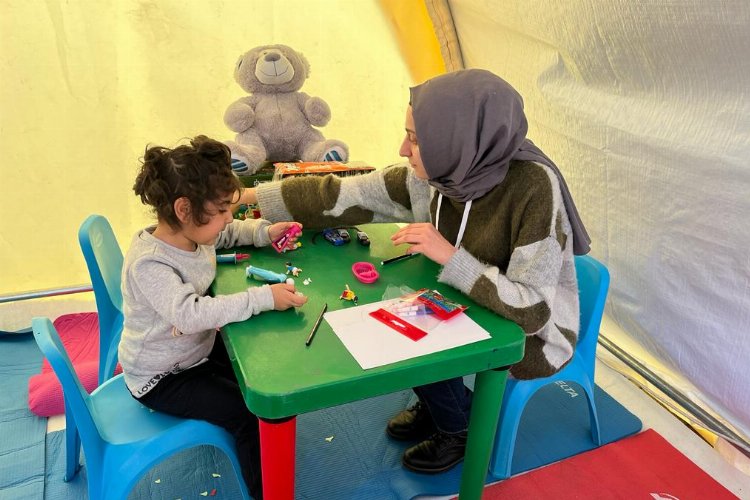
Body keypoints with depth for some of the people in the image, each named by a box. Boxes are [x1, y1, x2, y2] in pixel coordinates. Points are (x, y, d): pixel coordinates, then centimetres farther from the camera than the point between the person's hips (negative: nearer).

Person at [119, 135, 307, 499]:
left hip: (198, 349, 8)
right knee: (249, 414, -15)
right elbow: (191, 314, -45)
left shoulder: (193, 233, -8)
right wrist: (264, 298, -46)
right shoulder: (148, 264, -33)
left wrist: (264, 232, -4)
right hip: (161, 378, -8)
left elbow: (229, 233, 14)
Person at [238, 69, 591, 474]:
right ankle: (434, 405, 25)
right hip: (475, 309, 6)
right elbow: (347, 196, -8)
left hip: (534, 335, -6)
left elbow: (533, 309, -31)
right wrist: (254, 194, -5)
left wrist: (449, 256, -34)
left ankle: (460, 428, 16)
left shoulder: (532, 186, -32)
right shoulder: (431, 177, -15)